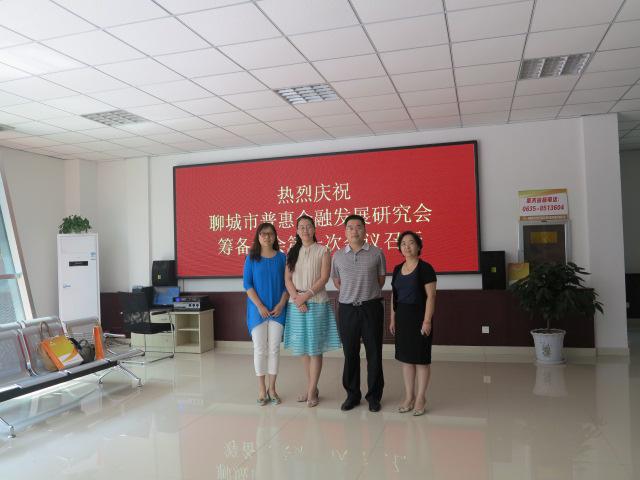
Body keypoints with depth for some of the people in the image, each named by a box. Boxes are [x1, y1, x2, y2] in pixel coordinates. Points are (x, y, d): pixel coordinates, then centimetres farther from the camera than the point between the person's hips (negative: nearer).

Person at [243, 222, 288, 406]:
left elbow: (287, 283, 3)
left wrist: (281, 305, -9)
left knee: (274, 348, 4)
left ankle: (272, 388, 14)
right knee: (260, 348, 2)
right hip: (258, 309, -1)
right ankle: (262, 389, 11)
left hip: (277, 309, 1)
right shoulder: (251, 258, 1)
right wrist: (260, 306, -11)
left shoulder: (282, 257, 4)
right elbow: (247, 283, -3)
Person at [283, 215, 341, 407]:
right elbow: (287, 279, 4)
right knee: (303, 348, 8)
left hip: (317, 303, -4)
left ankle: (312, 391, 5)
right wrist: (297, 298, -12)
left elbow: (324, 278, -8)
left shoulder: (322, 251, 0)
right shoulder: (292, 252, 11)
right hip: (296, 305, 4)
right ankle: (311, 386, 20)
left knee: (315, 348, -2)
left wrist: (306, 296, -16)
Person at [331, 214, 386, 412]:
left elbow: (381, 280, 10)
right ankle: (352, 394, 22)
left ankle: (374, 396, 19)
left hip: (371, 308, -1)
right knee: (350, 353, 9)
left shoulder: (376, 253, 0)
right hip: (347, 309, 2)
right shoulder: (338, 256, 5)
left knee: (374, 353, 5)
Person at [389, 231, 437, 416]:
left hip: (419, 316, -6)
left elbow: (430, 296, -12)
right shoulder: (397, 269, 10)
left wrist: (427, 321, -18)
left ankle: (420, 398, 14)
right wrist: (393, 319, 12)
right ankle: (409, 396, 21)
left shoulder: (425, 268, -8)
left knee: (421, 357, 2)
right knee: (406, 356, 10)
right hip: (402, 316, 6)